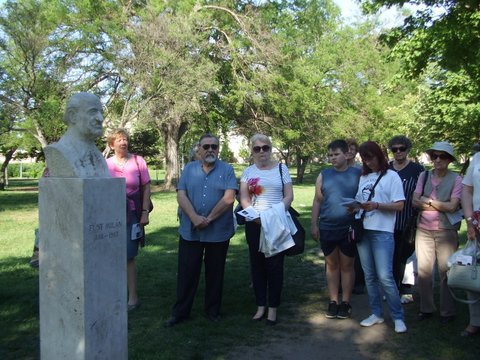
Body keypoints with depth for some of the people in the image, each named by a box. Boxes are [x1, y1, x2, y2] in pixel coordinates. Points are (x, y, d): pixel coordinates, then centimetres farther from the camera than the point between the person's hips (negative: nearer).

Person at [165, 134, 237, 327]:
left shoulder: (227, 170, 0)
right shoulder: (189, 169, 7)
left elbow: (229, 198, -11)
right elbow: (181, 196, -3)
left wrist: (209, 219, -15)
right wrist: (195, 217, -17)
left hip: (218, 232, -1)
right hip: (190, 231, 2)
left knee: (214, 273, 11)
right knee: (186, 273, 7)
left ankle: (213, 310, 25)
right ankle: (180, 312, 18)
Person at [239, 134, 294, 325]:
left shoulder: (281, 168, 4)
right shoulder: (248, 171, 9)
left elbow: (289, 196, 0)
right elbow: (244, 198, 2)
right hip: (254, 223, 2)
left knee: (275, 265, -1)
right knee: (257, 264, 6)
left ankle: (273, 308, 8)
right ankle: (260, 306, 16)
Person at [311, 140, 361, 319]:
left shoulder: (358, 174, -1)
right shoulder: (324, 175, 5)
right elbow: (317, 201, 7)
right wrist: (314, 224, 3)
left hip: (349, 229, -2)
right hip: (327, 228, 2)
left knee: (347, 265, 7)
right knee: (332, 265, 10)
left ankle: (345, 302, 18)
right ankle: (333, 301, 20)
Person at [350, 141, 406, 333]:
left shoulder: (391, 176, -1)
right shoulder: (363, 177, 15)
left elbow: (399, 205, -6)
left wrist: (376, 205, -19)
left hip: (382, 232, -5)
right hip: (363, 230, 5)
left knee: (385, 276, -9)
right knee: (369, 276, 9)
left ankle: (398, 317, 5)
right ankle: (376, 313, 20)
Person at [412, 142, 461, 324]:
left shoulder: (456, 179, -4)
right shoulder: (424, 176, 5)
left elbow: (452, 206, -12)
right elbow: (415, 201, -2)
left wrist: (428, 201, -6)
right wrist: (441, 205, -8)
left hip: (446, 231, -3)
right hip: (423, 230, 3)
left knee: (446, 272, 1)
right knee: (423, 271, 8)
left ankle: (447, 311, 16)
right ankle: (426, 308, 22)